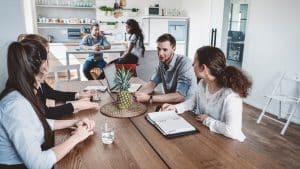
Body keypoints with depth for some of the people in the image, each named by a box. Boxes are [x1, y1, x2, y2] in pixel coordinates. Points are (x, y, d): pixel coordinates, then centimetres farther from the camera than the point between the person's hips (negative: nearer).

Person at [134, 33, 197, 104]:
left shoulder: (184, 63, -23)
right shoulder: (162, 62, -1)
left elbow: (180, 96, -28)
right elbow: (152, 83, 2)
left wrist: (149, 98, -30)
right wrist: (138, 93, -19)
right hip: (170, 102, 6)